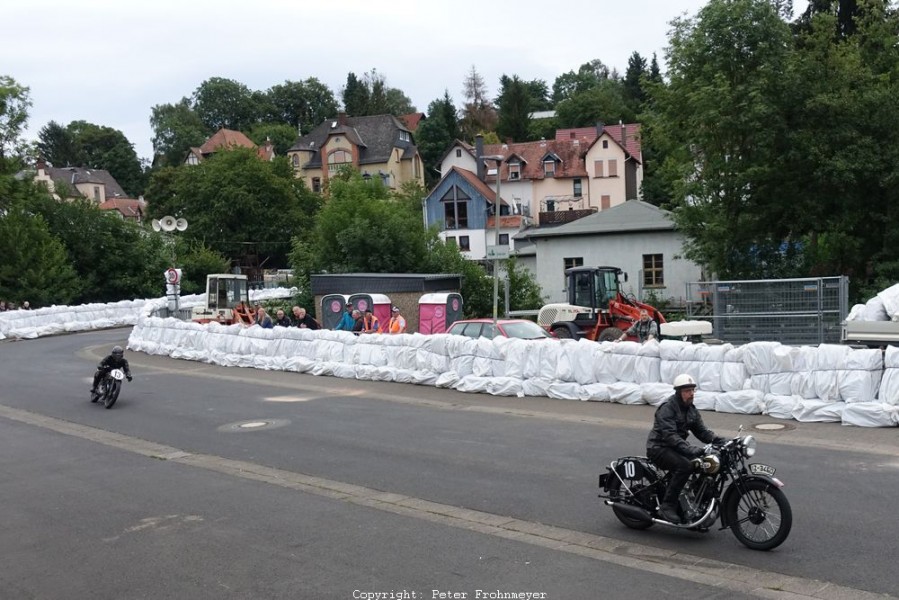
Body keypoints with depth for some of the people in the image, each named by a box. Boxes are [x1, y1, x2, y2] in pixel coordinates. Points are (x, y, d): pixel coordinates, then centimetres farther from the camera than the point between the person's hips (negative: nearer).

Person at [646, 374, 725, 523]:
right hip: (659, 448, -8)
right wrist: (691, 450, -39)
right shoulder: (667, 408, -17)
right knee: (684, 466, -33)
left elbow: (701, 430, 6)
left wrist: (718, 440, -15)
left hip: (678, 447, 8)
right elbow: (670, 436, -27)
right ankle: (667, 506, -27)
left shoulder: (692, 410, 11)